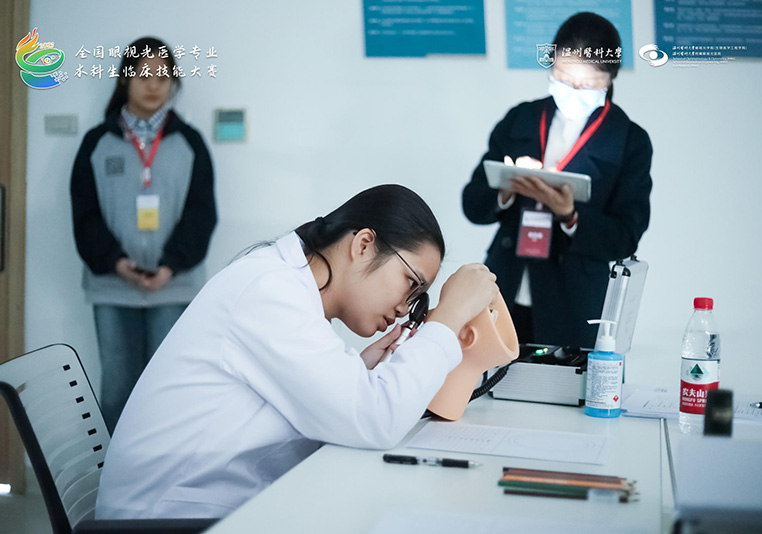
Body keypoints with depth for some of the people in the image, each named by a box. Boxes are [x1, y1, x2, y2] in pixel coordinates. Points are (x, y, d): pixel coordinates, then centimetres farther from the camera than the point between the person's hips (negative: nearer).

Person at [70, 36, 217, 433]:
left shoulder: (189, 142, 6)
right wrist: (114, 262, -14)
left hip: (174, 287, 0)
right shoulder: (97, 142, 8)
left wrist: (171, 265, -15)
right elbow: (85, 213, 2)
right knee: (117, 387, 6)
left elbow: (201, 213, -1)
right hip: (111, 286, 1)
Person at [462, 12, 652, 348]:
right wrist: (508, 191, -16)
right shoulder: (520, 120, 9)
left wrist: (570, 216, -23)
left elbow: (625, 240, -5)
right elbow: (473, 204, 6)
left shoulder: (630, 142, 1)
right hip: (506, 303, 2)